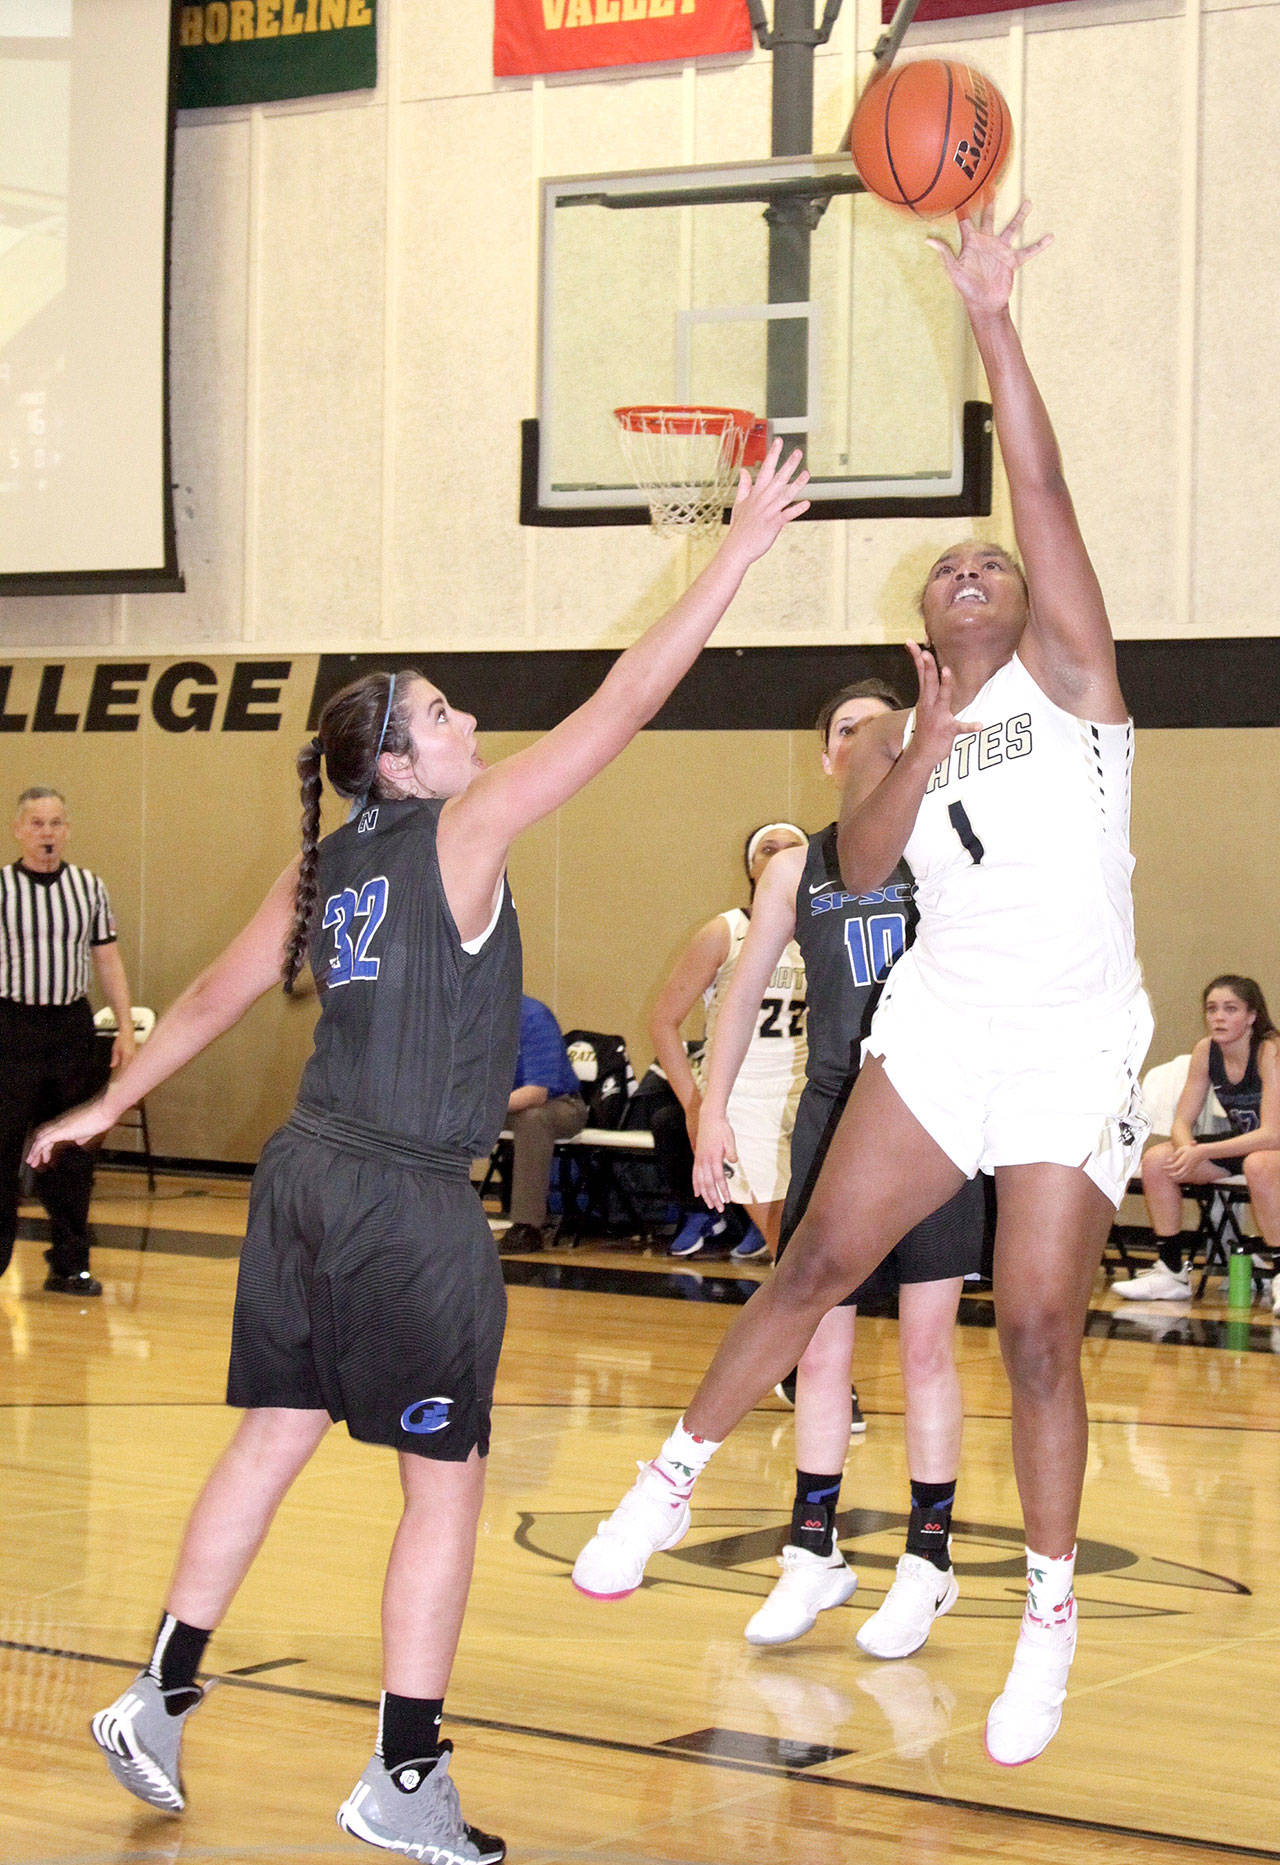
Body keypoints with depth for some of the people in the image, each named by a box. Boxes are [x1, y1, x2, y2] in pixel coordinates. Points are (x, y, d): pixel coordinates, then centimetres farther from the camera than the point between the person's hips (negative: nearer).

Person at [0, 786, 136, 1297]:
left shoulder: (89, 887, 8)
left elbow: (106, 959, 13)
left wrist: (126, 1027, 7)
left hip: (74, 1029, 3)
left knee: (72, 1154, 7)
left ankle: (70, 1264, 15)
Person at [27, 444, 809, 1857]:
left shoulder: (320, 868, 10)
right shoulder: (463, 831, -9)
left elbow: (214, 999, 18)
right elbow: (626, 703, -10)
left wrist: (109, 1104, 33)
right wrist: (740, 549, -6)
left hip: (306, 1173, 7)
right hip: (410, 1203, -7)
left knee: (272, 1441, 16)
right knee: (445, 1481, 2)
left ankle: (161, 1701, 20)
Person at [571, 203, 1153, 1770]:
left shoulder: (1064, 679, 2)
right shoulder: (907, 733, 15)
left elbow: (1042, 494, -10)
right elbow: (858, 871, 0)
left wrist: (991, 320, -15)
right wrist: (919, 753, -15)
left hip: (1074, 1048, -3)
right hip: (940, 1022, 4)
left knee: (1038, 1327, -5)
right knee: (820, 1261, 0)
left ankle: (1051, 1613, 9)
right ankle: (672, 1483, 15)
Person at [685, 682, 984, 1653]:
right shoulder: (796, 869, 10)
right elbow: (744, 992, 14)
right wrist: (713, 1109, 6)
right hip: (835, 1113, 3)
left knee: (927, 1342, -1)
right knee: (820, 1345, 4)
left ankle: (930, 1556, 8)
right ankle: (814, 1552, 13)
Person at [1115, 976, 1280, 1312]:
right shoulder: (1206, 1051, -5)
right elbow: (1183, 1121, -1)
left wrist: (1202, 1153, -34)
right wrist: (1187, 1149, -26)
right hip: (1240, 1143, 7)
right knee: (1156, 1159, -10)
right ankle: (1171, 1272, 1)